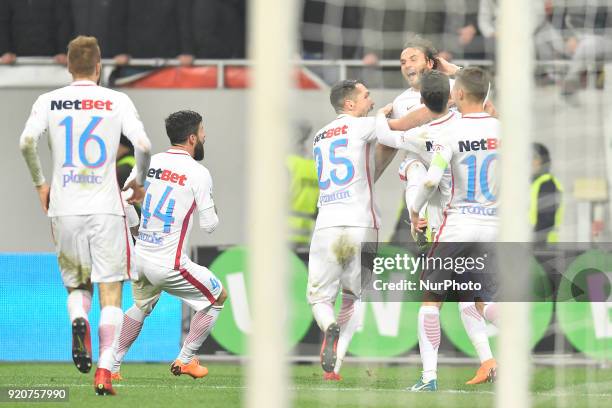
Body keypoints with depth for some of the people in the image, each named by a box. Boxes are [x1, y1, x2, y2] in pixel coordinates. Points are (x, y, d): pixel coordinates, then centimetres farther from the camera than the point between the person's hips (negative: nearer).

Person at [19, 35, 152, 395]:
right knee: (110, 292, 1)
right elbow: (143, 145, -9)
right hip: (106, 207, -2)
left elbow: (27, 141, -10)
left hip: (65, 208, 2)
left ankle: (78, 321, -14)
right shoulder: (117, 101, 1)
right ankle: (105, 372, -10)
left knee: (77, 285, 19)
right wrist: (139, 183, 8)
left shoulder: (49, 101, 4)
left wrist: (40, 184, 5)